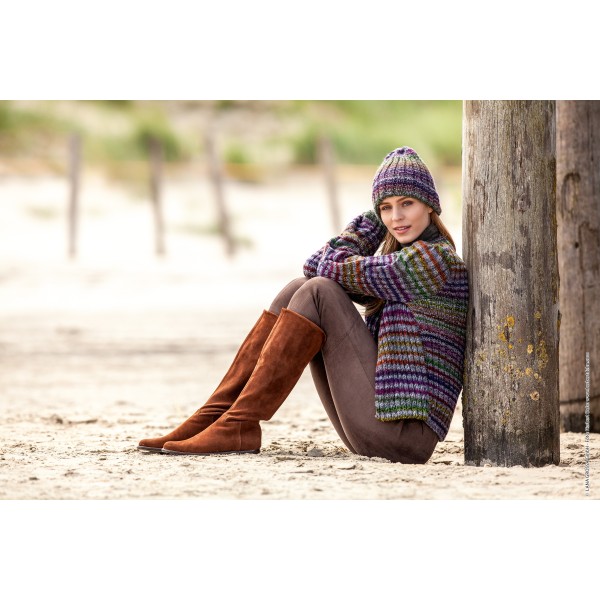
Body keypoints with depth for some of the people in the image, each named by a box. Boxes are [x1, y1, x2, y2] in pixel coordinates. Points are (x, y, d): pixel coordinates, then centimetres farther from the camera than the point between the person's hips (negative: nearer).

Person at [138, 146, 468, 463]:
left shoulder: (432, 257, -8)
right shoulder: (401, 258, 20)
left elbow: (335, 268, -10)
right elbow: (316, 266, 10)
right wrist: (376, 218, 10)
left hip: (404, 432, -9)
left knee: (318, 291, -14)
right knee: (298, 289, 4)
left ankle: (239, 426, -16)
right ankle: (214, 416, -3)